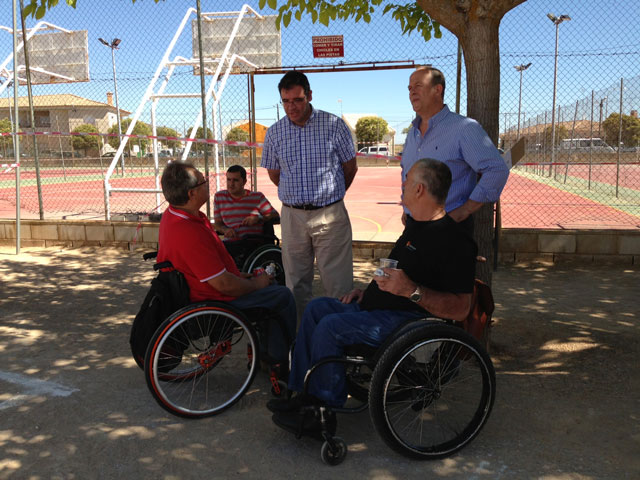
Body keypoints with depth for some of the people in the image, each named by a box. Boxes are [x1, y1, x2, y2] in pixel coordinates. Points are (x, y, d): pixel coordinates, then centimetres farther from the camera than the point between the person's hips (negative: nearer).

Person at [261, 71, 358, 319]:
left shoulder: (334, 125, -3)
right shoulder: (274, 133, 4)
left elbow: (350, 168, 7)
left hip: (330, 214, -2)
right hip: (292, 215, 3)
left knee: (337, 282, -2)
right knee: (295, 282, 10)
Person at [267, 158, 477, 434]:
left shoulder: (454, 241, -19)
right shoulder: (415, 224, 14)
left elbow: (460, 308, -24)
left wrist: (412, 291, -34)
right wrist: (369, 291, 14)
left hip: (406, 319, -11)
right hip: (377, 307, 11)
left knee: (330, 326, -24)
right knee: (317, 308, 6)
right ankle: (306, 393, 5)